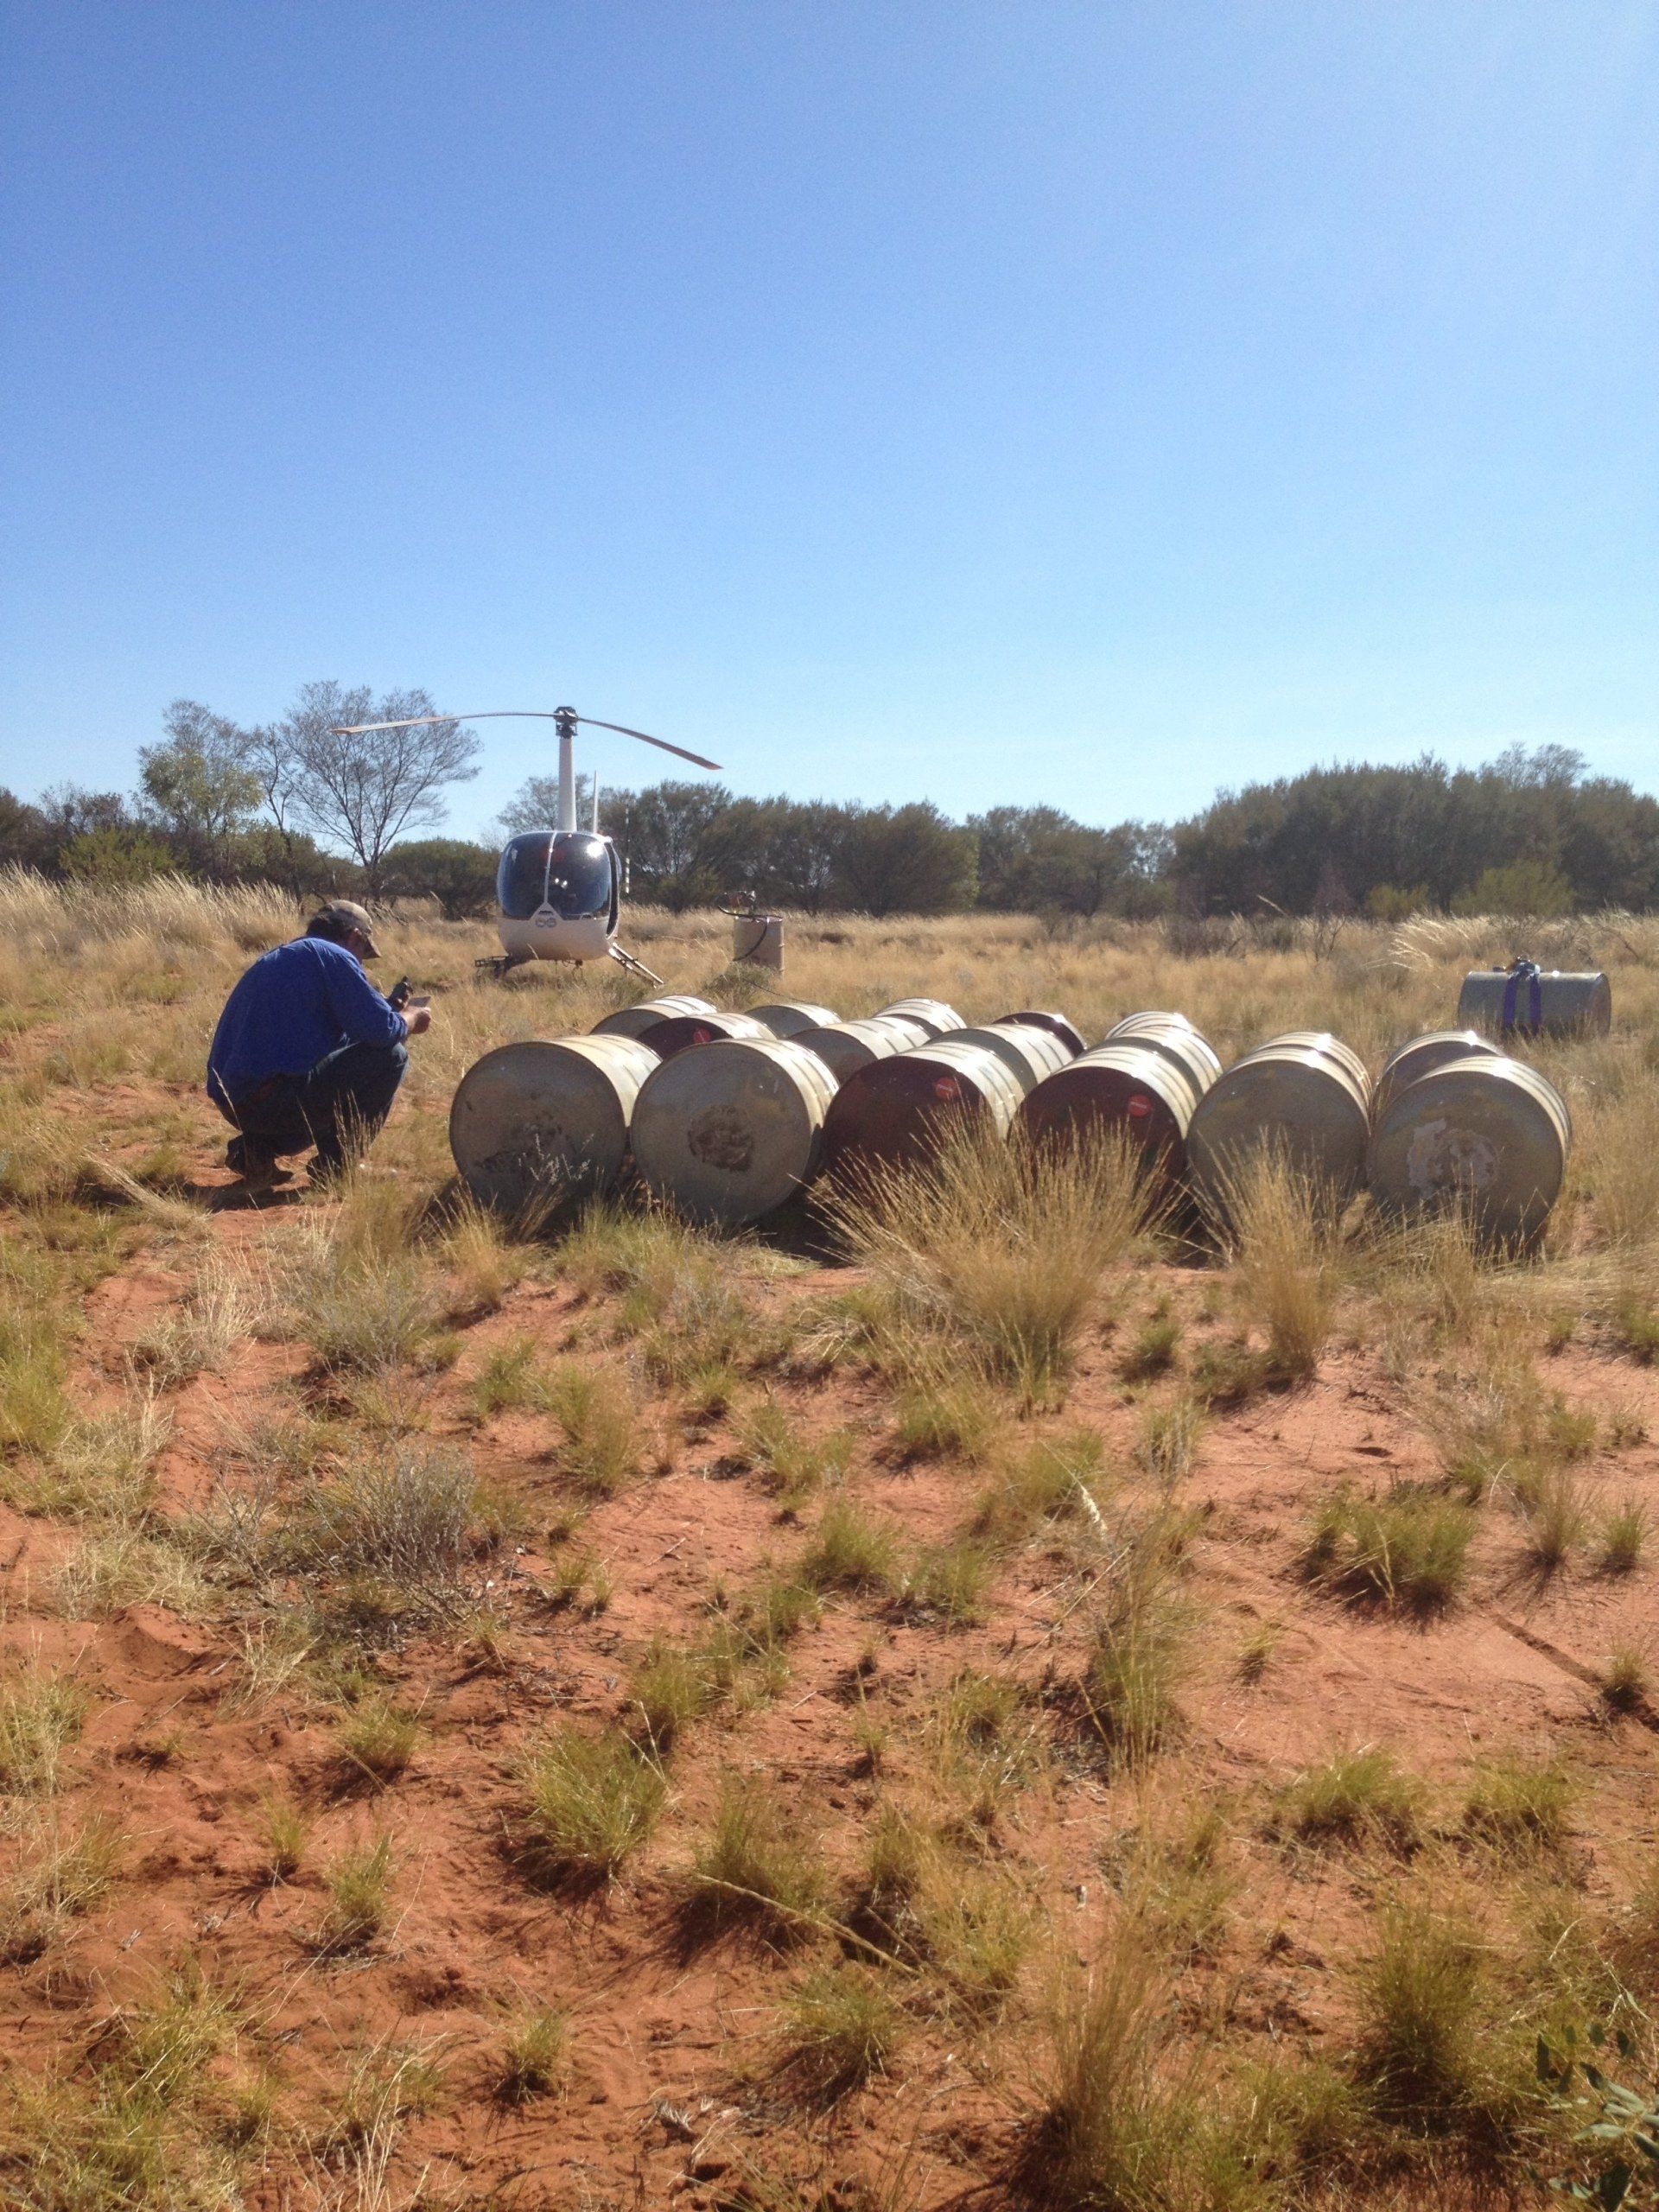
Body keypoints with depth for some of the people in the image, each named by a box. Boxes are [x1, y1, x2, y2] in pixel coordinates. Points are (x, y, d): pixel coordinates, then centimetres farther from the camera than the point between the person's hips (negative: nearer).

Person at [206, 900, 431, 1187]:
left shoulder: (277, 959, 24)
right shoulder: (333, 956, -4)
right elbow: (382, 1031, -12)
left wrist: (394, 1013, 28)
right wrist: (413, 1020, 10)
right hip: (274, 1098, -9)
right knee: (390, 1056, 0)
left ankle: (257, 1148, 13)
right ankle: (336, 1165, 2)